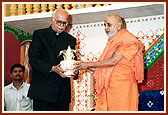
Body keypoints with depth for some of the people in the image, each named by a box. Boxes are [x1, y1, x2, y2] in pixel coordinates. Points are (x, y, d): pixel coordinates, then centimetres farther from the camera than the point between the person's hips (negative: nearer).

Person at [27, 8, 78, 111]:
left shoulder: (71, 40, 17)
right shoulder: (39, 34, 5)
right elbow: (33, 59, -6)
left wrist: (74, 72, -7)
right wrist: (52, 68, -19)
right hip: (42, 90, -3)